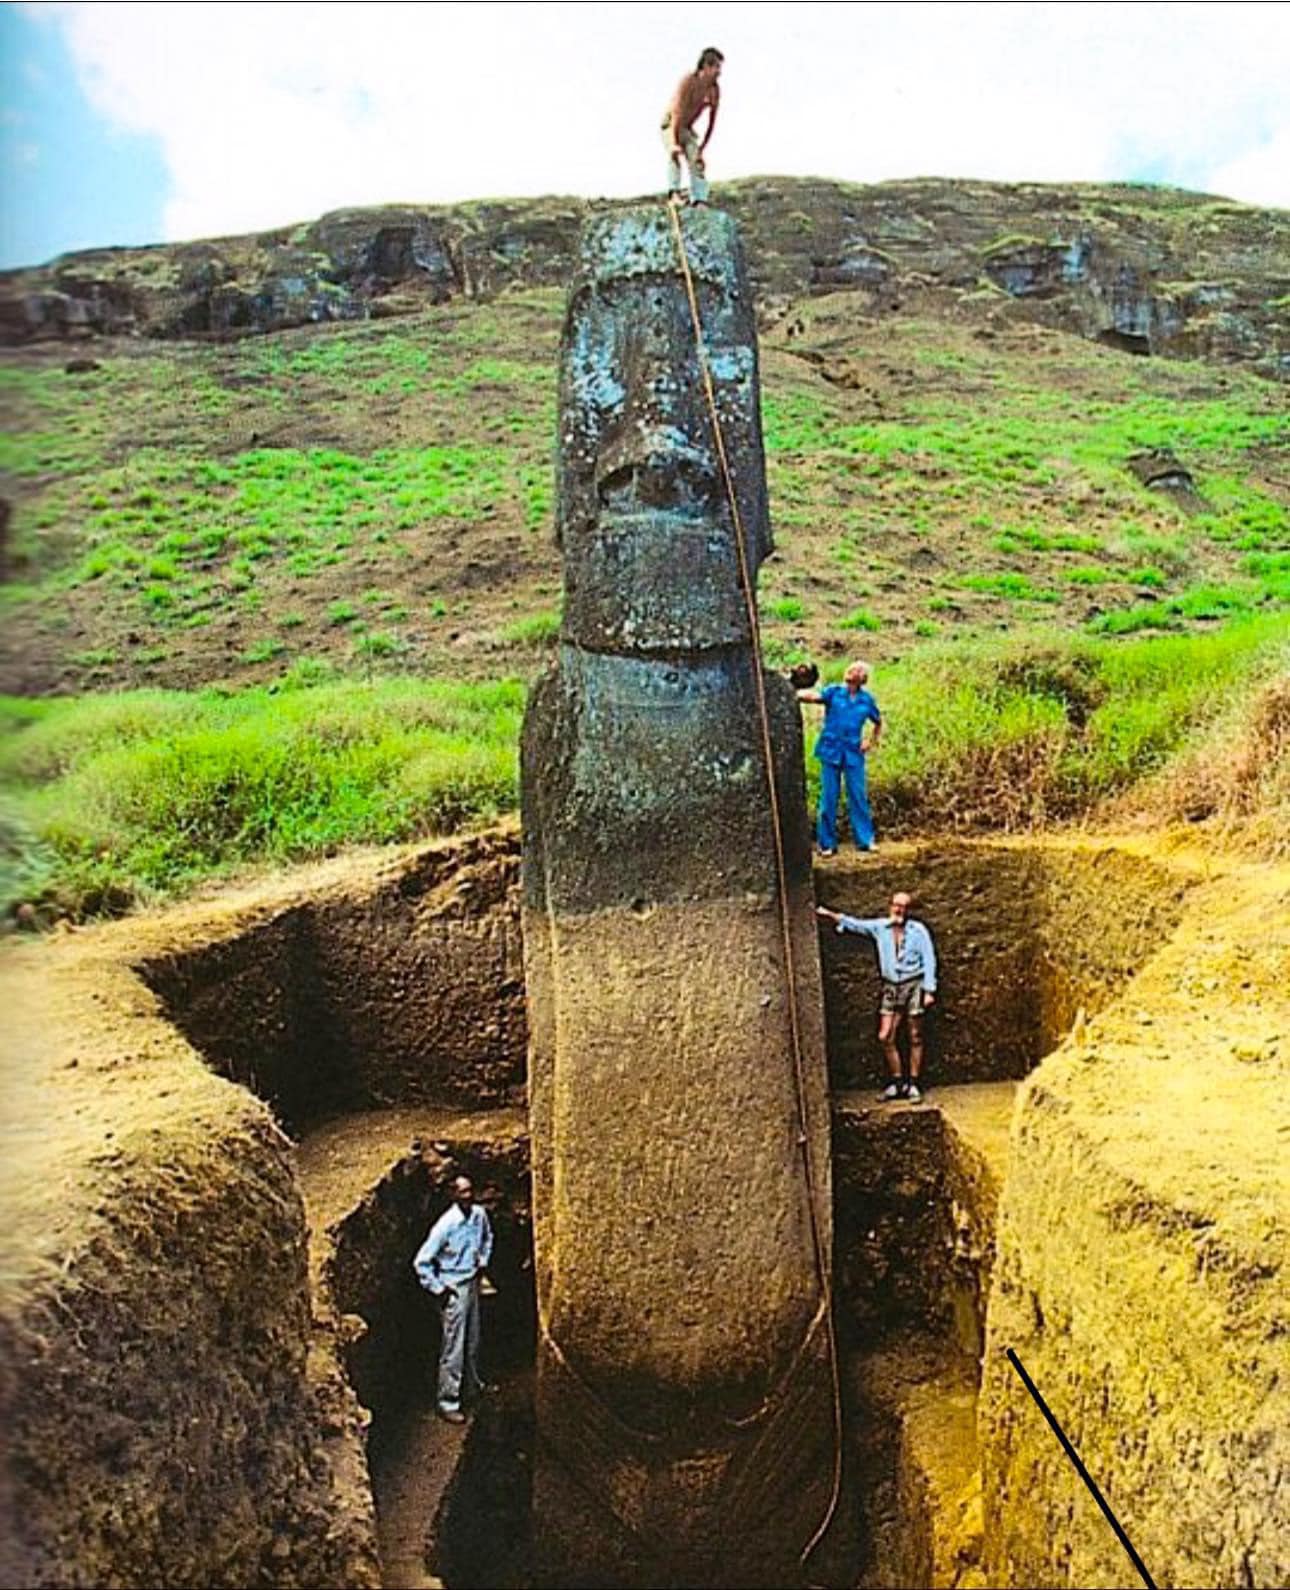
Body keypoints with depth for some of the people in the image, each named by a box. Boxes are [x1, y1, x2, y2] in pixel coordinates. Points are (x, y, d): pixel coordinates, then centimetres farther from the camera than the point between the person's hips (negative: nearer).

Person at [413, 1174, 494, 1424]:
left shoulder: (479, 1215, -5)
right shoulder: (446, 1224, -24)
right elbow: (421, 1261, -21)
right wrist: (438, 1288, -15)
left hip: (473, 1283, 7)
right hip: (454, 1289, -6)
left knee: (473, 1342, 21)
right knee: (454, 1348, -1)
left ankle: (472, 1386, 40)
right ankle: (448, 1403, 10)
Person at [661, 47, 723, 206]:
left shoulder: (715, 90, -6)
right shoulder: (688, 81, -24)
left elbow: (711, 123, 1)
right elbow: (678, 112, -30)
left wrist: (701, 149, 1)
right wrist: (674, 142, -36)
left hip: (687, 128, 6)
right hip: (670, 124, -6)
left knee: (697, 162, -9)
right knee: (675, 154, -30)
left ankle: (699, 200, -15)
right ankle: (674, 192, -38)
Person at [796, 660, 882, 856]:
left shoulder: (866, 700, 8)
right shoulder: (833, 692, 1)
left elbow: (878, 723, 24)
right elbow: (815, 696, -20)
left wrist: (872, 742, 10)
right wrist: (797, 694, -38)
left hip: (854, 753, 2)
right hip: (831, 751, -2)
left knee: (859, 797, 3)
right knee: (828, 798, 1)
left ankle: (866, 840, 13)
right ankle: (827, 843, 8)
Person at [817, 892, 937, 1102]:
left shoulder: (918, 930, -3)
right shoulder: (879, 927, 5)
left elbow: (929, 960, -2)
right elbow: (854, 924, 0)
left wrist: (929, 990, -8)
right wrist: (830, 915, -15)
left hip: (914, 985, -3)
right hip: (891, 987, 3)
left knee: (915, 1036, 2)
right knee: (885, 1037, -1)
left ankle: (913, 1084, 10)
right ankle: (897, 1082, 12)